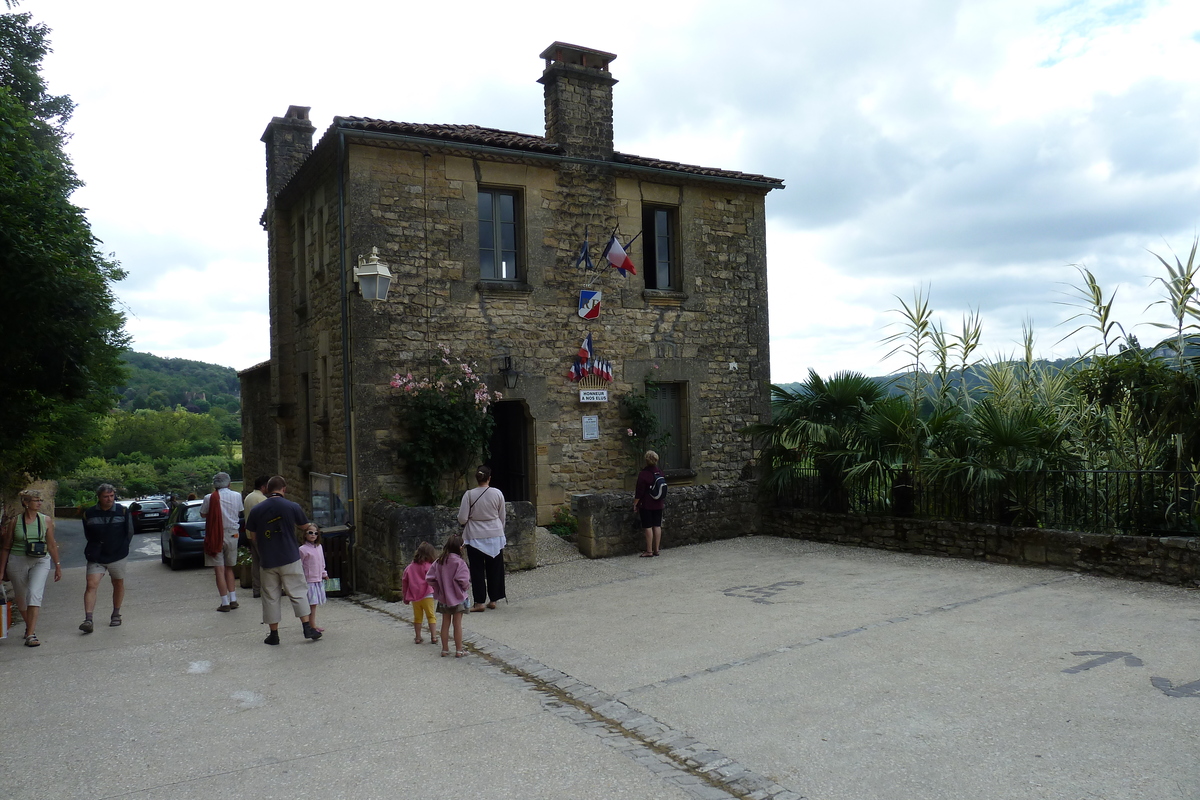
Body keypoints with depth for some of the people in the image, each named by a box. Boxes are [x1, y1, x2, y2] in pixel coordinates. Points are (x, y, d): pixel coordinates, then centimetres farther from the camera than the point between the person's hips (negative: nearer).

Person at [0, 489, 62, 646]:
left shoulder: (46, 520, 2)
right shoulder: (14, 521, 0)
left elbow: (52, 545, 10)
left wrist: (57, 566, 12)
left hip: (40, 561, -1)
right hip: (17, 561, 1)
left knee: (34, 594, -17)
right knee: (21, 598, 11)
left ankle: (31, 634, -18)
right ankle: (29, 626, 37)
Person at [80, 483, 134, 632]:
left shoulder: (123, 512, -1)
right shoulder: (89, 514, 2)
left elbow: (129, 533, 6)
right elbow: (88, 535, 13)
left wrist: (121, 549, 3)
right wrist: (94, 551, 8)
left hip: (117, 557, 0)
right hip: (96, 558, 0)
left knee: (118, 584, 11)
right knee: (91, 585, -13)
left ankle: (116, 615, 27)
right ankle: (88, 620, -16)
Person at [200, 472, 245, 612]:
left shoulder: (209, 498, -10)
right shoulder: (237, 496, -1)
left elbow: (203, 514, 4)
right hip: (232, 535, 3)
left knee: (220, 570, 0)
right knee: (229, 569, 16)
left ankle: (225, 603, -1)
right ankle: (233, 600, 14)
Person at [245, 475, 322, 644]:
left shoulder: (256, 510, -1)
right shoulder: (292, 507, -6)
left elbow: (253, 535, 7)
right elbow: (305, 526, 9)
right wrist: (313, 528, 32)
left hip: (268, 561, 2)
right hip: (290, 560, -2)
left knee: (271, 597, 10)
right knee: (298, 593, 6)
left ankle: (274, 634, 15)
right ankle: (307, 627, 2)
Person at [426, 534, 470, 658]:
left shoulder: (439, 562, -4)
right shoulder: (459, 563, -17)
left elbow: (429, 578, -4)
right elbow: (463, 581, -24)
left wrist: (439, 587, 9)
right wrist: (467, 586, -3)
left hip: (443, 598, 4)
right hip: (457, 597, -4)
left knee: (445, 623, 14)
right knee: (457, 624, 5)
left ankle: (445, 649, 21)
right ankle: (459, 650, 11)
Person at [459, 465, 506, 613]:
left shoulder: (469, 495, -10)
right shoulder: (498, 493, -4)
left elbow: (462, 519, -8)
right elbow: (502, 517, 6)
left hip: (475, 537, -2)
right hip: (495, 535, 2)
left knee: (477, 569, 5)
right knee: (495, 568, 12)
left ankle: (479, 602, 5)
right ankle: (493, 599, 18)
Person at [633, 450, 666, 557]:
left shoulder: (643, 474, -15)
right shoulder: (660, 473, 4)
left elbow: (639, 492, -14)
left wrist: (635, 504, -4)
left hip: (646, 505, -6)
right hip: (658, 504, 6)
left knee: (648, 527, -2)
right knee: (657, 526, 9)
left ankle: (649, 551, 0)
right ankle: (656, 549, 13)